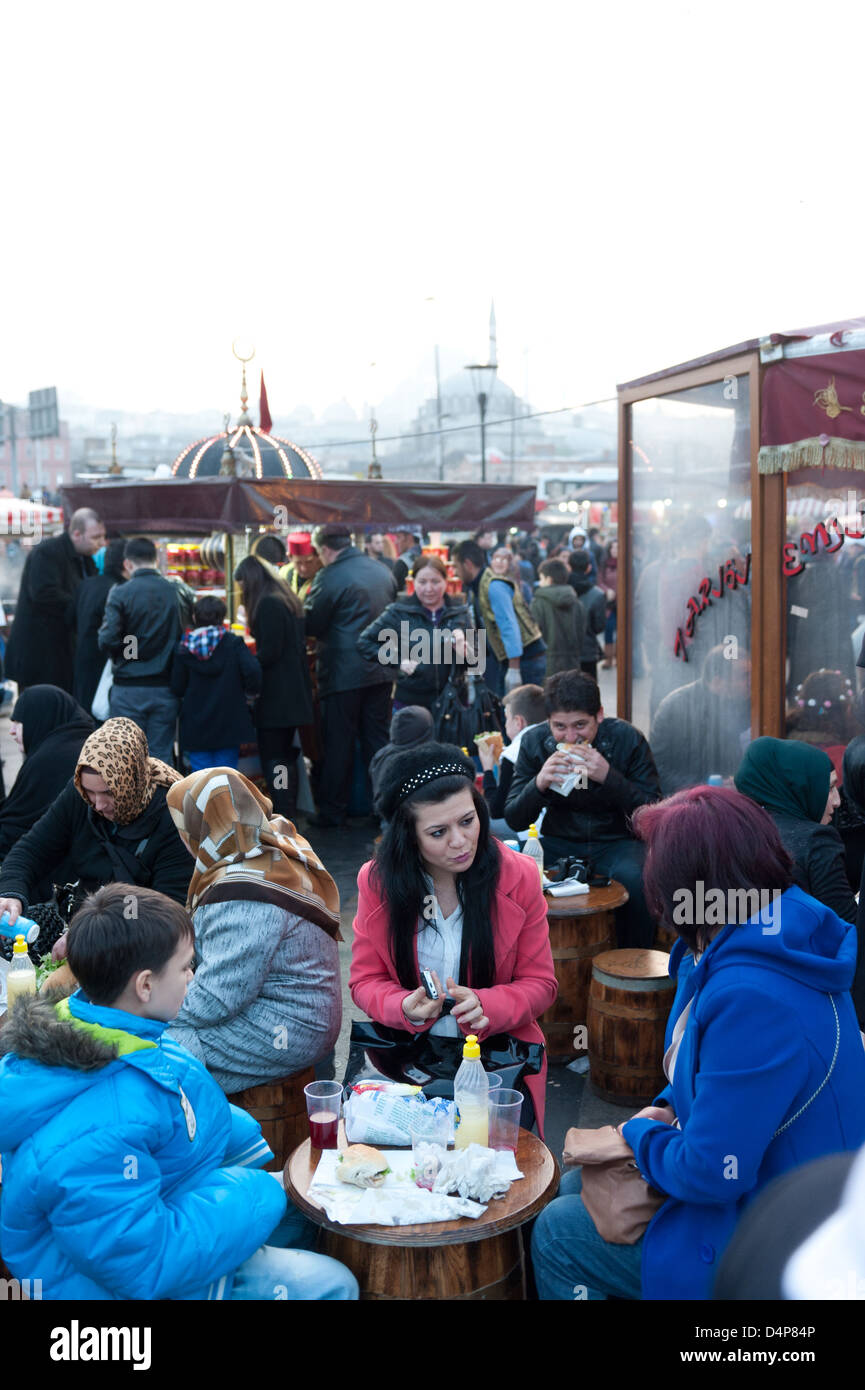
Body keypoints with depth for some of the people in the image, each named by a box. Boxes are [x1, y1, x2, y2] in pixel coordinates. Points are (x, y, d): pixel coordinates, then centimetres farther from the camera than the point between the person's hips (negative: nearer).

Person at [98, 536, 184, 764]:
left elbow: (107, 640, -14)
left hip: (129, 688, -2)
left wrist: (119, 658, 6)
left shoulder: (120, 593, -8)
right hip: (165, 687, 3)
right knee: (162, 757, 9)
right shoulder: (177, 592, 0)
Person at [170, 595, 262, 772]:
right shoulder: (234, 643, -5)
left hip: (195, 728, 1)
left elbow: (177, 689, -3)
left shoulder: (183, 648, -1)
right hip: (229, 724, -1)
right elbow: (253, 671, -17)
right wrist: (250, 694, 1)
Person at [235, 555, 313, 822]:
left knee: (273, 758, -5)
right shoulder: (290, 601, 14)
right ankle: (289, 815, 20)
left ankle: (282, 818, -6)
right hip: (295, 691, 9)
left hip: (275, 695, -9)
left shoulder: (267, 604, -15)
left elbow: (270, 652, -20)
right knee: (286, 755, 15)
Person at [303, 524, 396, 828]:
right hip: (380, 670, 6)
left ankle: (331, 812, 11)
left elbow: (311, 625, -9)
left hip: (343, 674, -6)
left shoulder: (329, 577, -14)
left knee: (338, 745, 4)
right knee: (377, 740, 13)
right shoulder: (382, 571, 7)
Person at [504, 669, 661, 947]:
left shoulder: (627, 739, -11)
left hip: (616, 842, -1)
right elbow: (514, 820, -4)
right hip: (559, 843, 2)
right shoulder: (534, 742, -5)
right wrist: (538, 785, -24)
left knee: (636, 878, -33)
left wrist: (608, 777, -27)